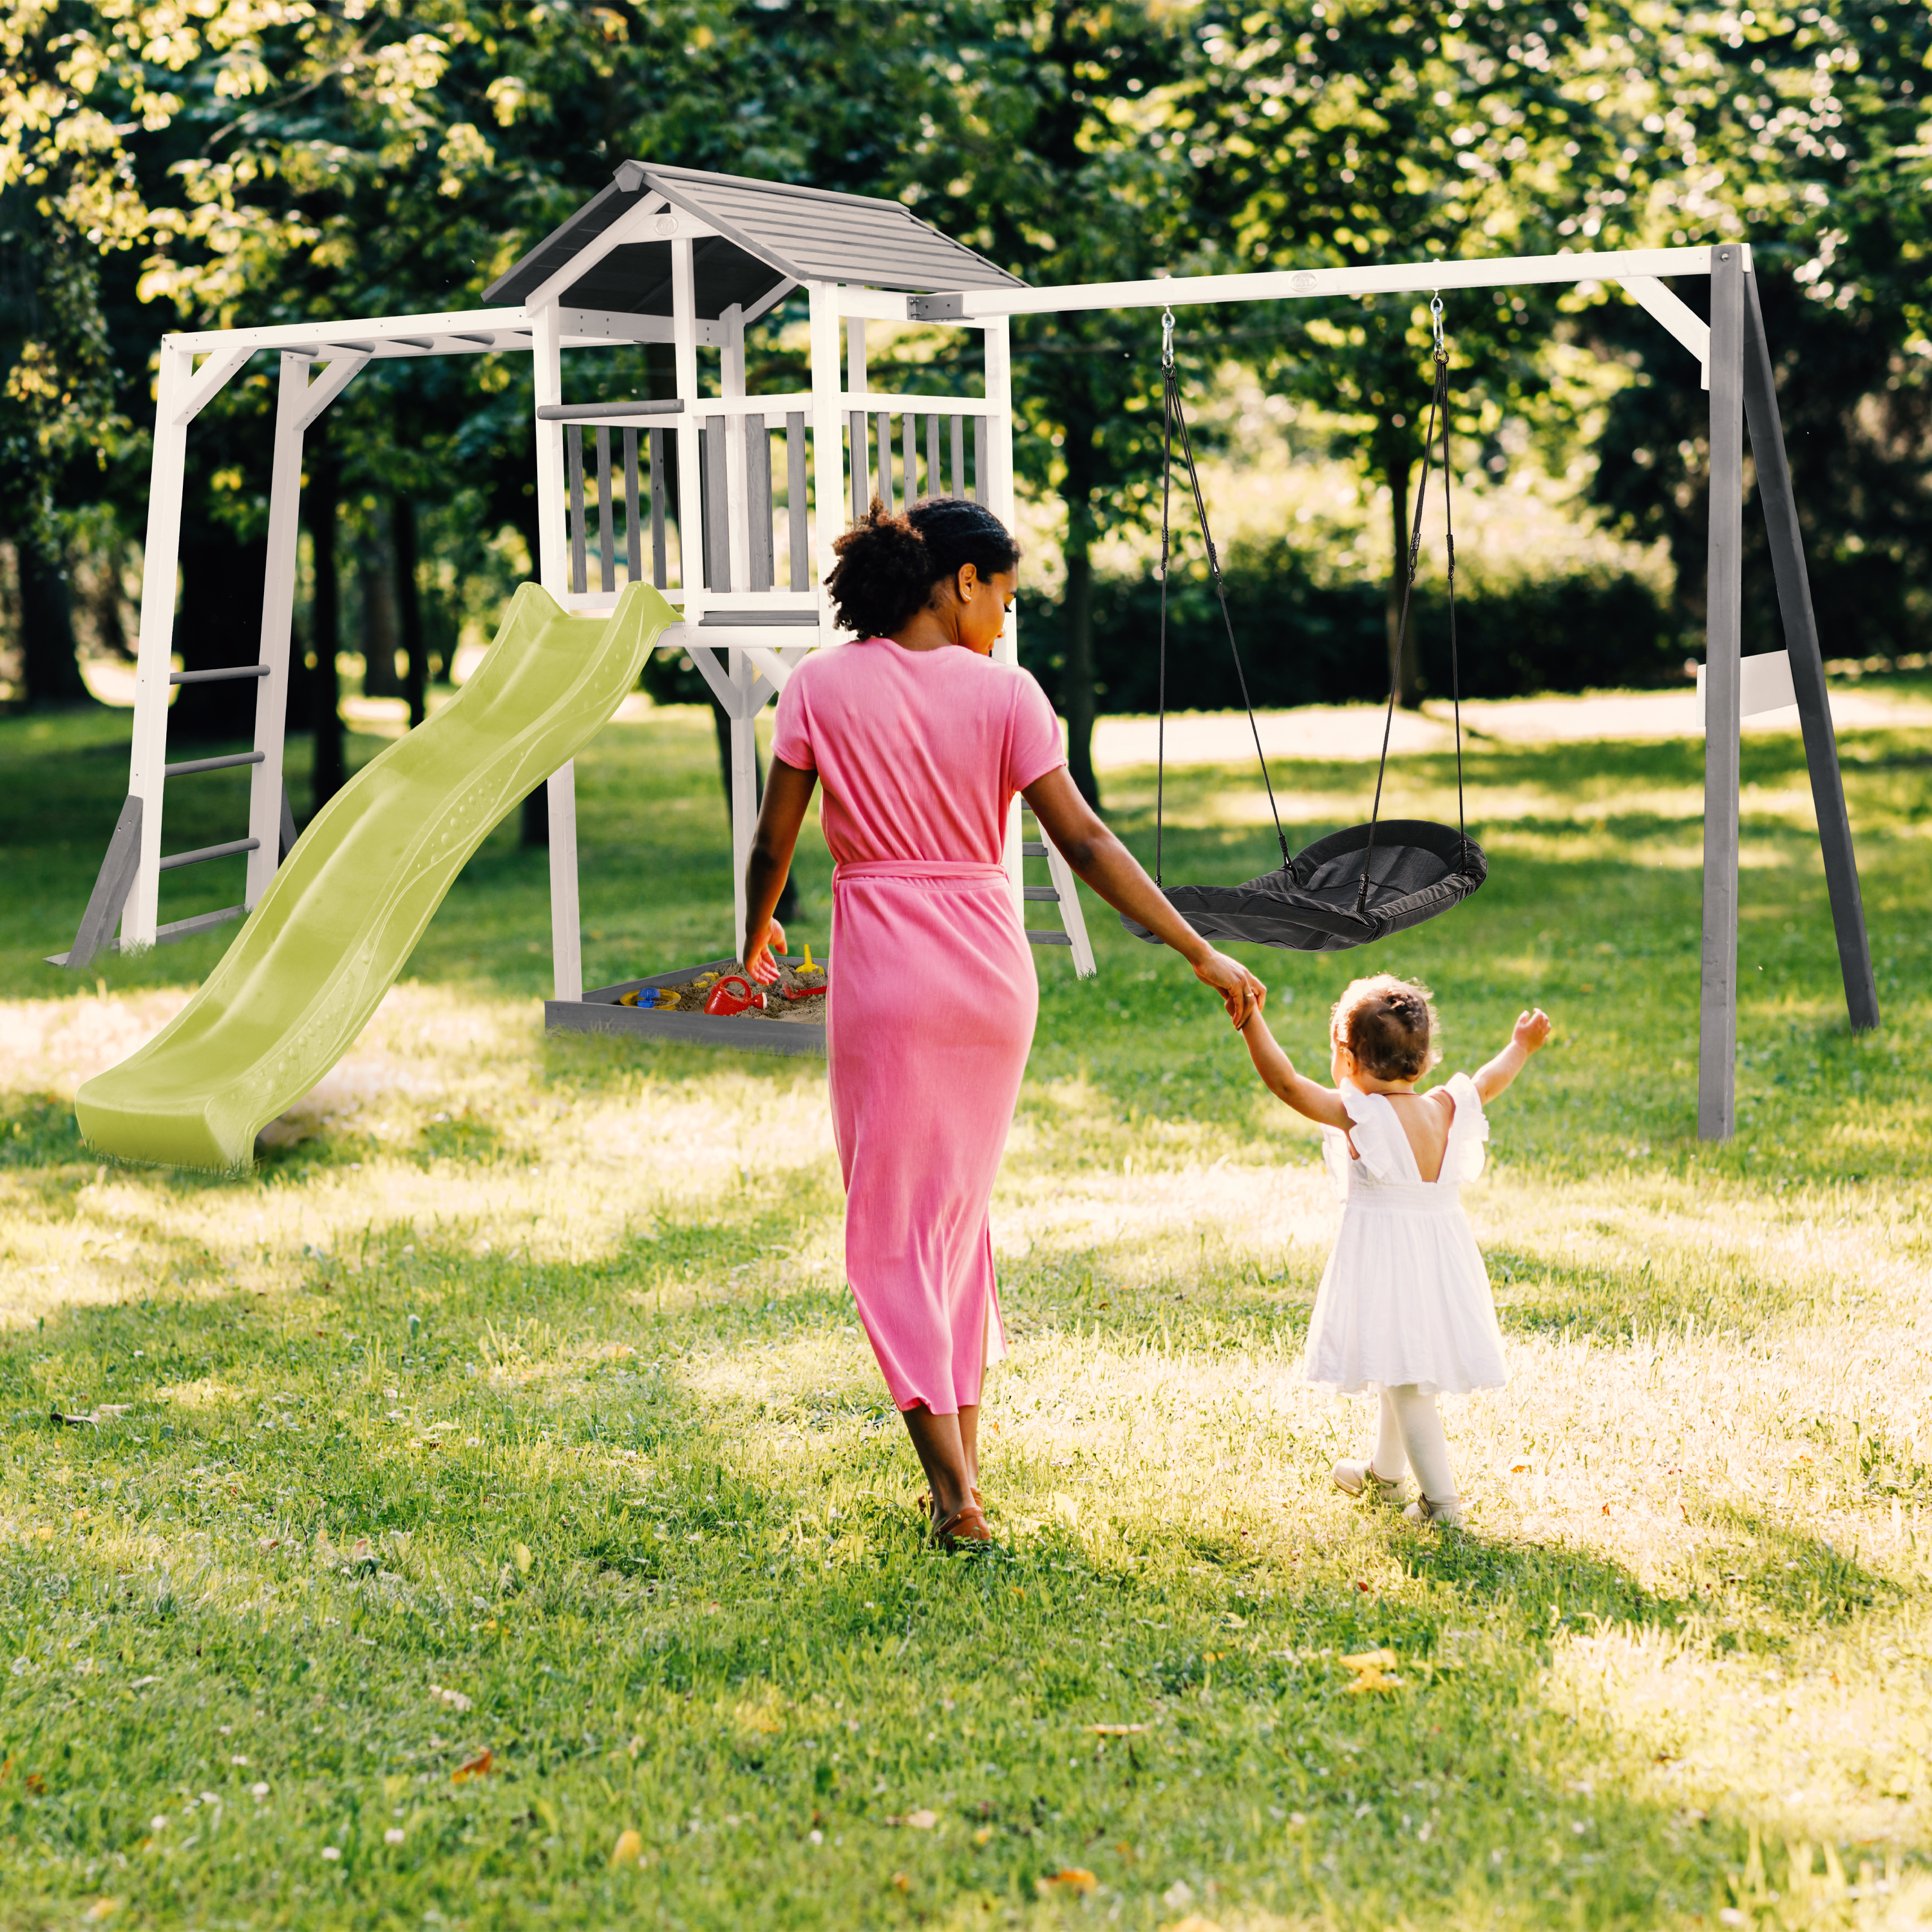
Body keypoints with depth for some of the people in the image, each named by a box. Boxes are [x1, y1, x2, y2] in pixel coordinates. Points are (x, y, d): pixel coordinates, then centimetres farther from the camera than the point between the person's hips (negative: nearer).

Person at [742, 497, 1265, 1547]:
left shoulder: (822, 685, -3)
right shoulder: (1004, 692, -4)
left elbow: (773, 842, 0)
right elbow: (1085, 844, -7)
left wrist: (755, 936, 21)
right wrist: (1202, 954, -2)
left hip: (884, 968, -2)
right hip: (992, 964, 2)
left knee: (892, 1229, 4)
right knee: (961, 1209, 19)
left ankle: (954, 1490, -4)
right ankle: (962, 1453, 24)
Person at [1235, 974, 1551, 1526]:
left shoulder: (1358, 1114, -17)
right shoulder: (1446, 1109, 1)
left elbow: (1285, 1082, -23)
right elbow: (1488, 1083, 20)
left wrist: (1250, 1019, -23)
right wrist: (1521, 1047, 38)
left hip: (1385, 1261, -7)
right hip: (1442, 1256, 7)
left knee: (1406, 1381, -3)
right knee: (1406, 1372, 24)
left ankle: (1441, 1499, -4)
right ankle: (1383, 1472, 43)